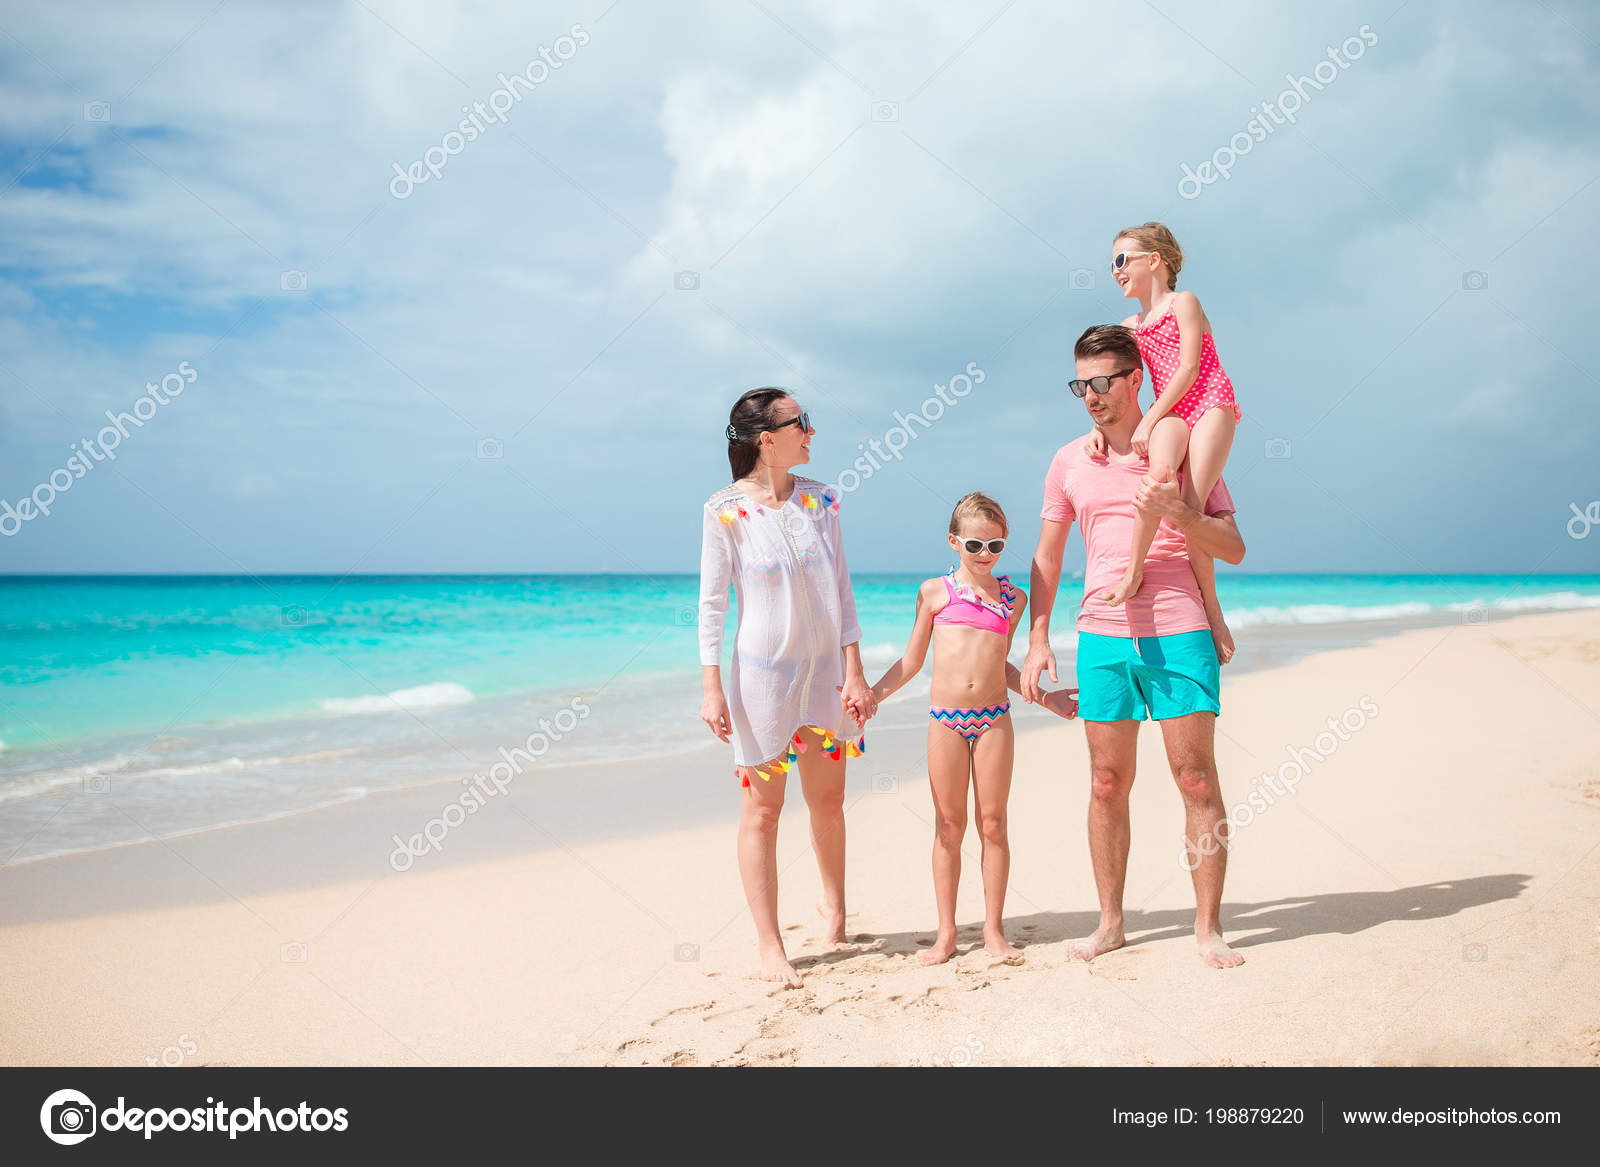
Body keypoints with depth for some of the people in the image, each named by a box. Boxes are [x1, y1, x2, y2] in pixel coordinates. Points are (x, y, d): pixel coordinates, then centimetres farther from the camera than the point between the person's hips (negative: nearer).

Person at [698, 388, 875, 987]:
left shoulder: (820, 499, 2)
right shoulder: (724, 510, -10)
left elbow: (840, 590, 5)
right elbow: (712, 602, -6)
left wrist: (853, 672, 2)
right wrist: (711, 687, -9)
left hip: (824, 668, 4)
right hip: (761, 671, -4)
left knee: (828, 799, 13)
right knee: (762, 807, 1)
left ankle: (833, 904, 39)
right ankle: (770, 947, 10)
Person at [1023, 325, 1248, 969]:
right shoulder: (1069, 461, 10)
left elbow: (1233, 548, 0)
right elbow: (1046, 556, 16)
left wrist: (1175, 510, -17)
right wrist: (1038, 639, 9)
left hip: (1178, 634, -2)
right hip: (1101, 636, 3)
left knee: (1197, 778, -2)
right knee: (1107, 783, 5)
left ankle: (1209, 928, 7)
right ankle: (1110, 923, 16)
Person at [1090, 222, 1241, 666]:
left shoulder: (1184, 302, 6)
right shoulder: (1131, 326, 24)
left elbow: (1189, 369, -5)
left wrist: (1149, 420, -13)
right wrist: (1100, 426, -1)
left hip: (1210, 406, -4)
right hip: (1169, 414, 4)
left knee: (1190, 504, -20)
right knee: (1162, 472, -34)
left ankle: (1211, 609, -10)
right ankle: (1134, 568, -32)